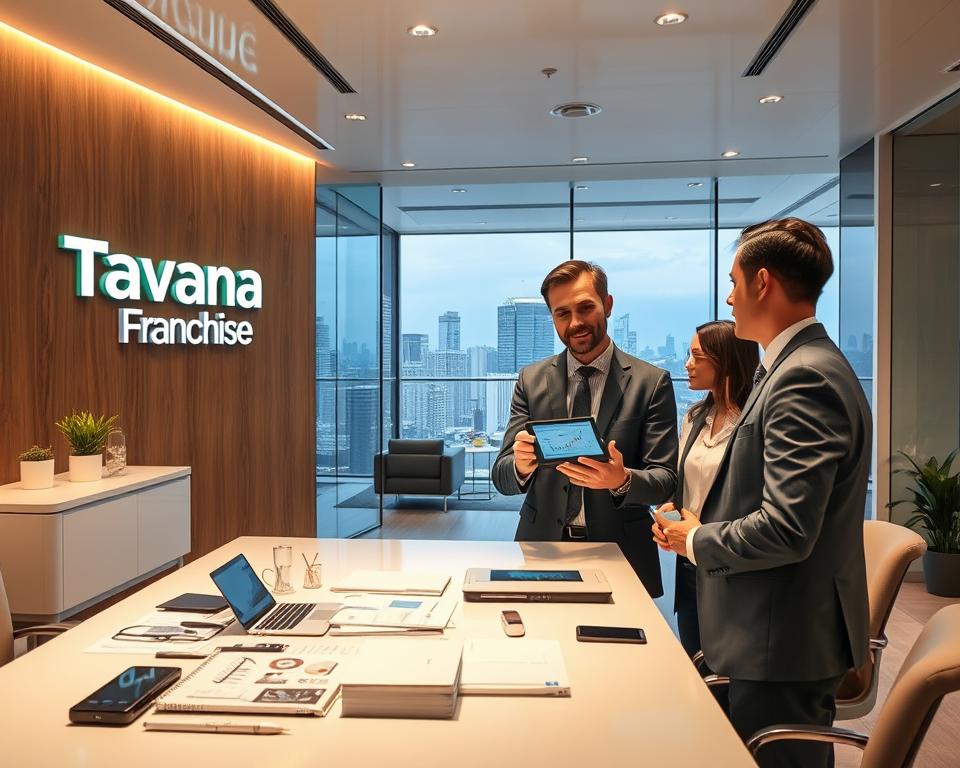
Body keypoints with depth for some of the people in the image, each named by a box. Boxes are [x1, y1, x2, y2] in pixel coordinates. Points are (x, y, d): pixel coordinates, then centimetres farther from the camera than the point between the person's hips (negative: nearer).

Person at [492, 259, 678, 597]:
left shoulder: (652, 382, -4)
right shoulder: (531, 380, 2)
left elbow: (666, 480, -6)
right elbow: (502, 478, -1)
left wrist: (622, 480, -27)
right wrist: (521, 465, -24)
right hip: (542, 545, 1)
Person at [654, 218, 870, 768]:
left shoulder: (804, 379, -23)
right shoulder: (804, 365, 9)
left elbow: (786, 530, -28)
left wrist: (697, 541, -12)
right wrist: (707, 526, 6)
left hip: (784, 644, -10)